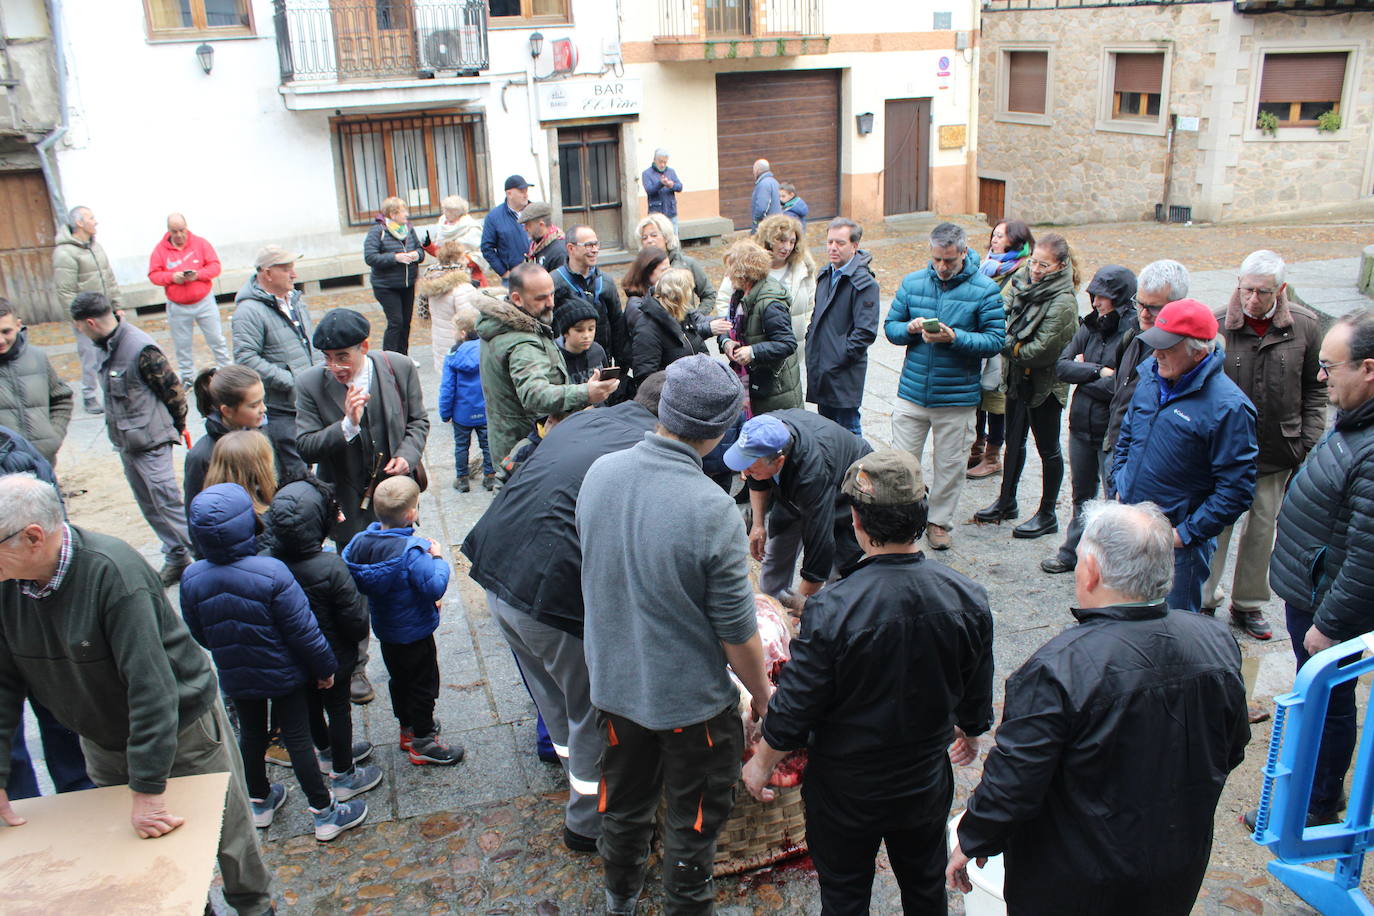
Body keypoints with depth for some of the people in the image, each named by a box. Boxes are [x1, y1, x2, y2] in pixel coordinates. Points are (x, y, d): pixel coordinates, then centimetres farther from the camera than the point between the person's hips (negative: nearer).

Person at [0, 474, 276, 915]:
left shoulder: (111, 571, -33)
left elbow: (150, 685, -33)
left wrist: (147, 789, -32)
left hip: (182, 727, -6)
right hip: (102, 743, 6)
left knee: (226, 833, 12)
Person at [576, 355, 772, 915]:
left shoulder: (600, 472, -12)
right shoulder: (713, 511, -29)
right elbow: (737, 633, -20)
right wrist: (764, 696, -1)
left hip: (613, 681, 6)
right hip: (690, 699, -5)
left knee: (624, 801, 27)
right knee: (693, 820, 20)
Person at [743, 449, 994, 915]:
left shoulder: (831, 610, -30)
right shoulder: (968, 597, -17)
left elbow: (793, 710, -20)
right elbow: (977, 695, -1)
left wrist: (761, 763, -1)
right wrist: (969, 731, 21)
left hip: (846, 792, -3)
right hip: (927, 784, 4)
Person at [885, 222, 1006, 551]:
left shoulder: (984, 290, -5)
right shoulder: (912, 283, 5)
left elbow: (995, 340, -9)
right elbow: (890, 326, 8)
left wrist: (954, 337, -23)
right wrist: (910, 328, -14)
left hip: (957, 398, -2)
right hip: (911, 392, 2)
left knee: (949, 465, 10)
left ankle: (940, 521, 28)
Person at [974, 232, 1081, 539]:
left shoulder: (1063, 301, -21)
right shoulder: (1022, 281, 0)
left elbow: (1043, 350, -22)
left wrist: (1010, 347, -13)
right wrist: (1014, 346, -13)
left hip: (1045, 383, -7)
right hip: (1017, 378, 8)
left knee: (1048, 448, 6)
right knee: (1014, 440, 20)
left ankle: (1047, 515, 19)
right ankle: (1006, 501, 36)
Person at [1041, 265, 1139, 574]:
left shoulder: (1135, 333, -16)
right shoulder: (1090, 326, 4)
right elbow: (1062, 366, -2)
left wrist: (1082, 372, -8)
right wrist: (1099, 371, -17)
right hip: (1081, 425, 7)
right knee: (1082, 494, 21)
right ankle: (1072, 552, 36)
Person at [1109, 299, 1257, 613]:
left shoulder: (1228, 406, -19)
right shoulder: (1151, 376, 2)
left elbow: (1236, 490, -17)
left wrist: (1187, 533, -16)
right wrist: (1118, 487, 9)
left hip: (1177, 543, -6)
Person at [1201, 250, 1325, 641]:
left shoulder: (1305, 326, -5)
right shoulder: (1217, 325, -12)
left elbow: (1315, 391, 4)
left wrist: (1308, 444, -1)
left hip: (1277, 453, 2)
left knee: (1262, 528, 14)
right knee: (1216, 527, 6)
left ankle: (1248, 604, 30)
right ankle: (1204, 602, 24)